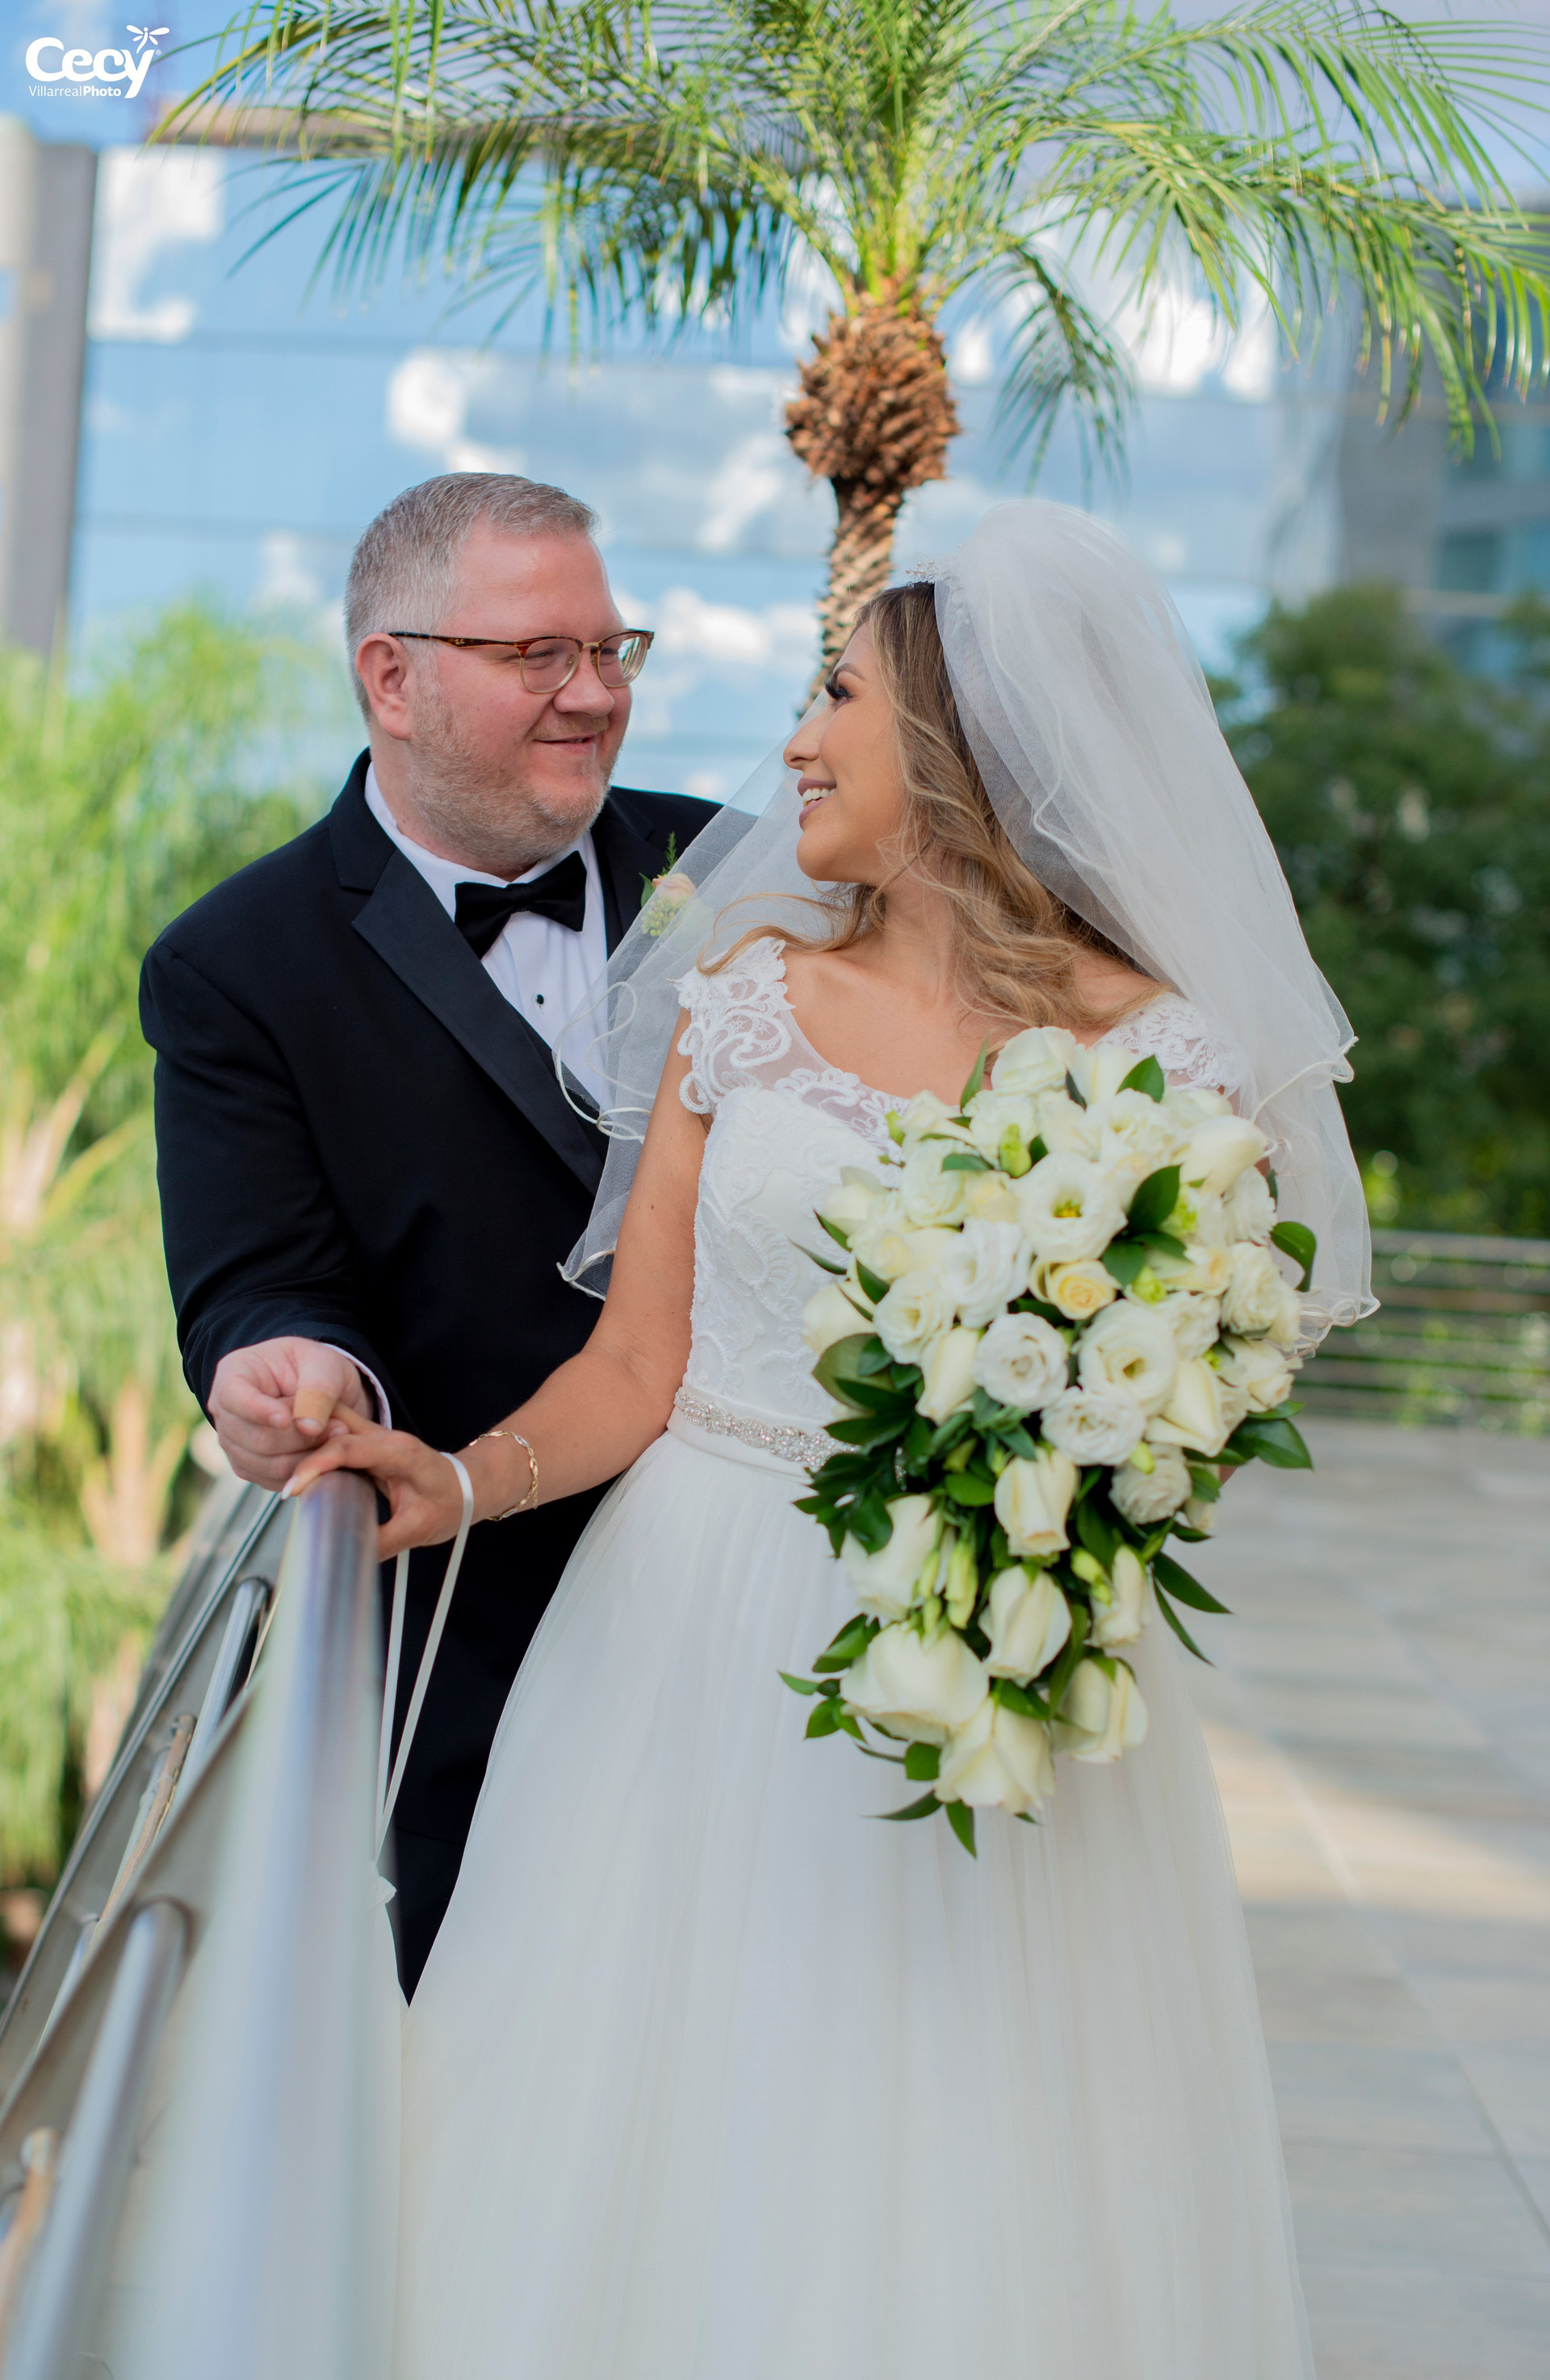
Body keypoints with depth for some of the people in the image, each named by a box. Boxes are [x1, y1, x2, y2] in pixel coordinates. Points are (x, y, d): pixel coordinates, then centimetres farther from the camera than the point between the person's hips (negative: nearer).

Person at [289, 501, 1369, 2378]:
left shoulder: (1153, 1050, -3)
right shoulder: (748, 991, 5)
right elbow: (634, 1364, 2)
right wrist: (473, 1477, -14)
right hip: (697, 1643, 2)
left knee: (951, 2219, 5)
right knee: (646, 2161, 8)